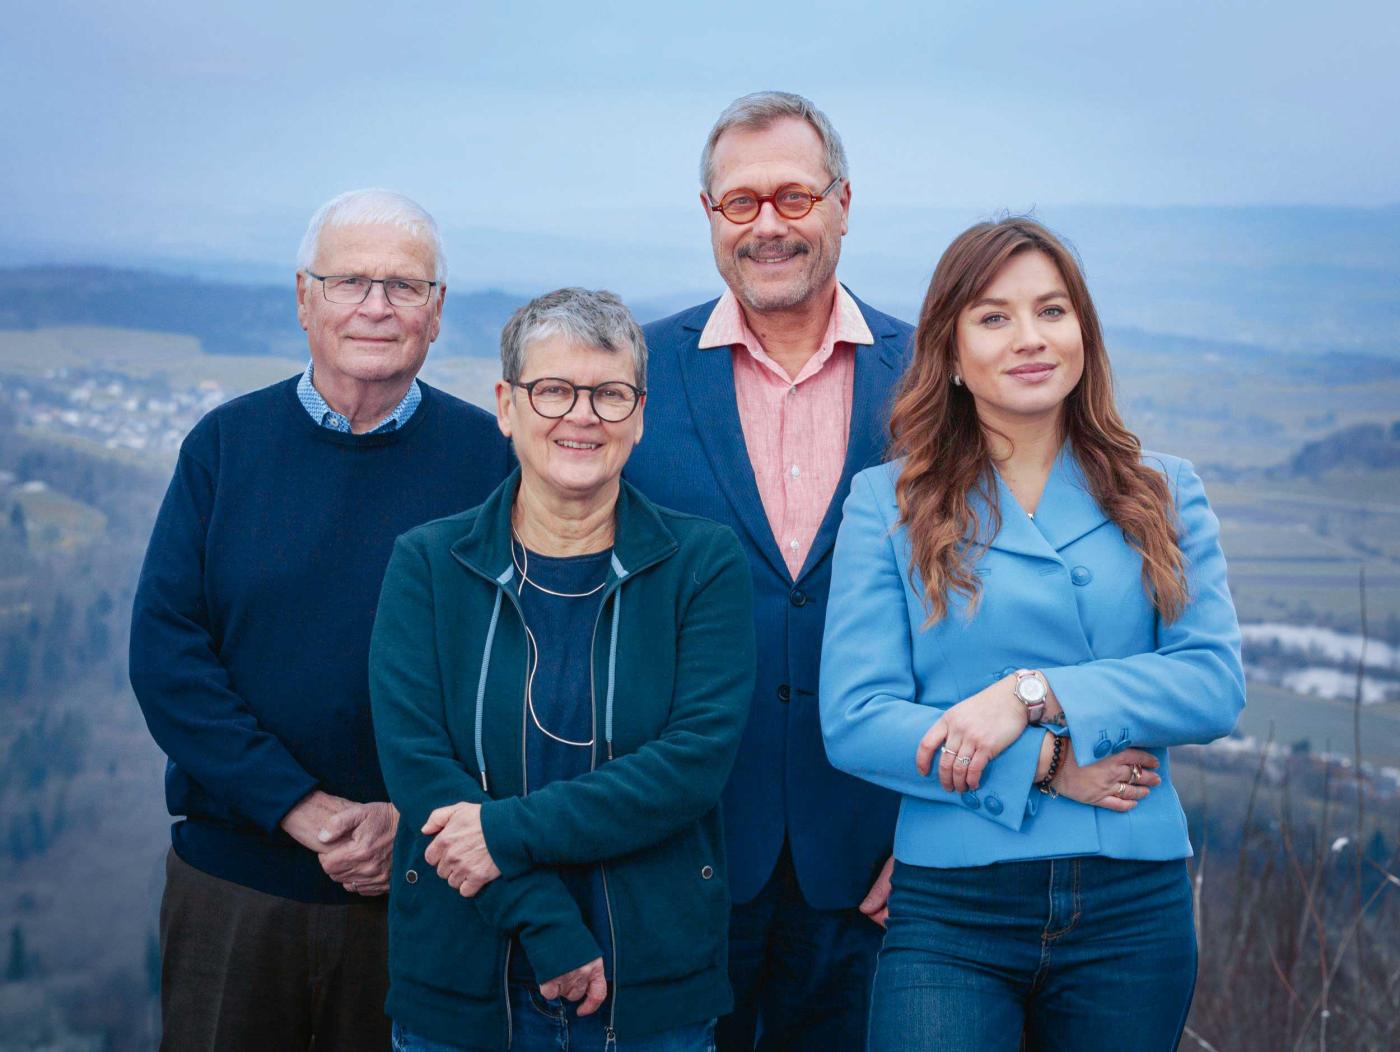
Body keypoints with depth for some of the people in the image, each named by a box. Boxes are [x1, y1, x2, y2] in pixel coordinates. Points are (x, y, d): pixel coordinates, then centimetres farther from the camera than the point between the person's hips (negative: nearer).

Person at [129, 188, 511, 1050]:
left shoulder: (487, 456, -3)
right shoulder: (226, 444, 1)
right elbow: (165, 652, -5)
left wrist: (418, 813, -16)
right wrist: (299, 807, -14)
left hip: (421, 884, -1)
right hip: (233, 878, 1)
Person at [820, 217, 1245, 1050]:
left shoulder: (1162, 493, 8)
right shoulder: (889, 503, 1)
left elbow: (1217, 683, -3)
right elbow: (853, 719, -6)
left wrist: (1038, 693, -15)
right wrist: (1045, 763, -13)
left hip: (1133, 907, 2)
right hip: (951, 912, -2)